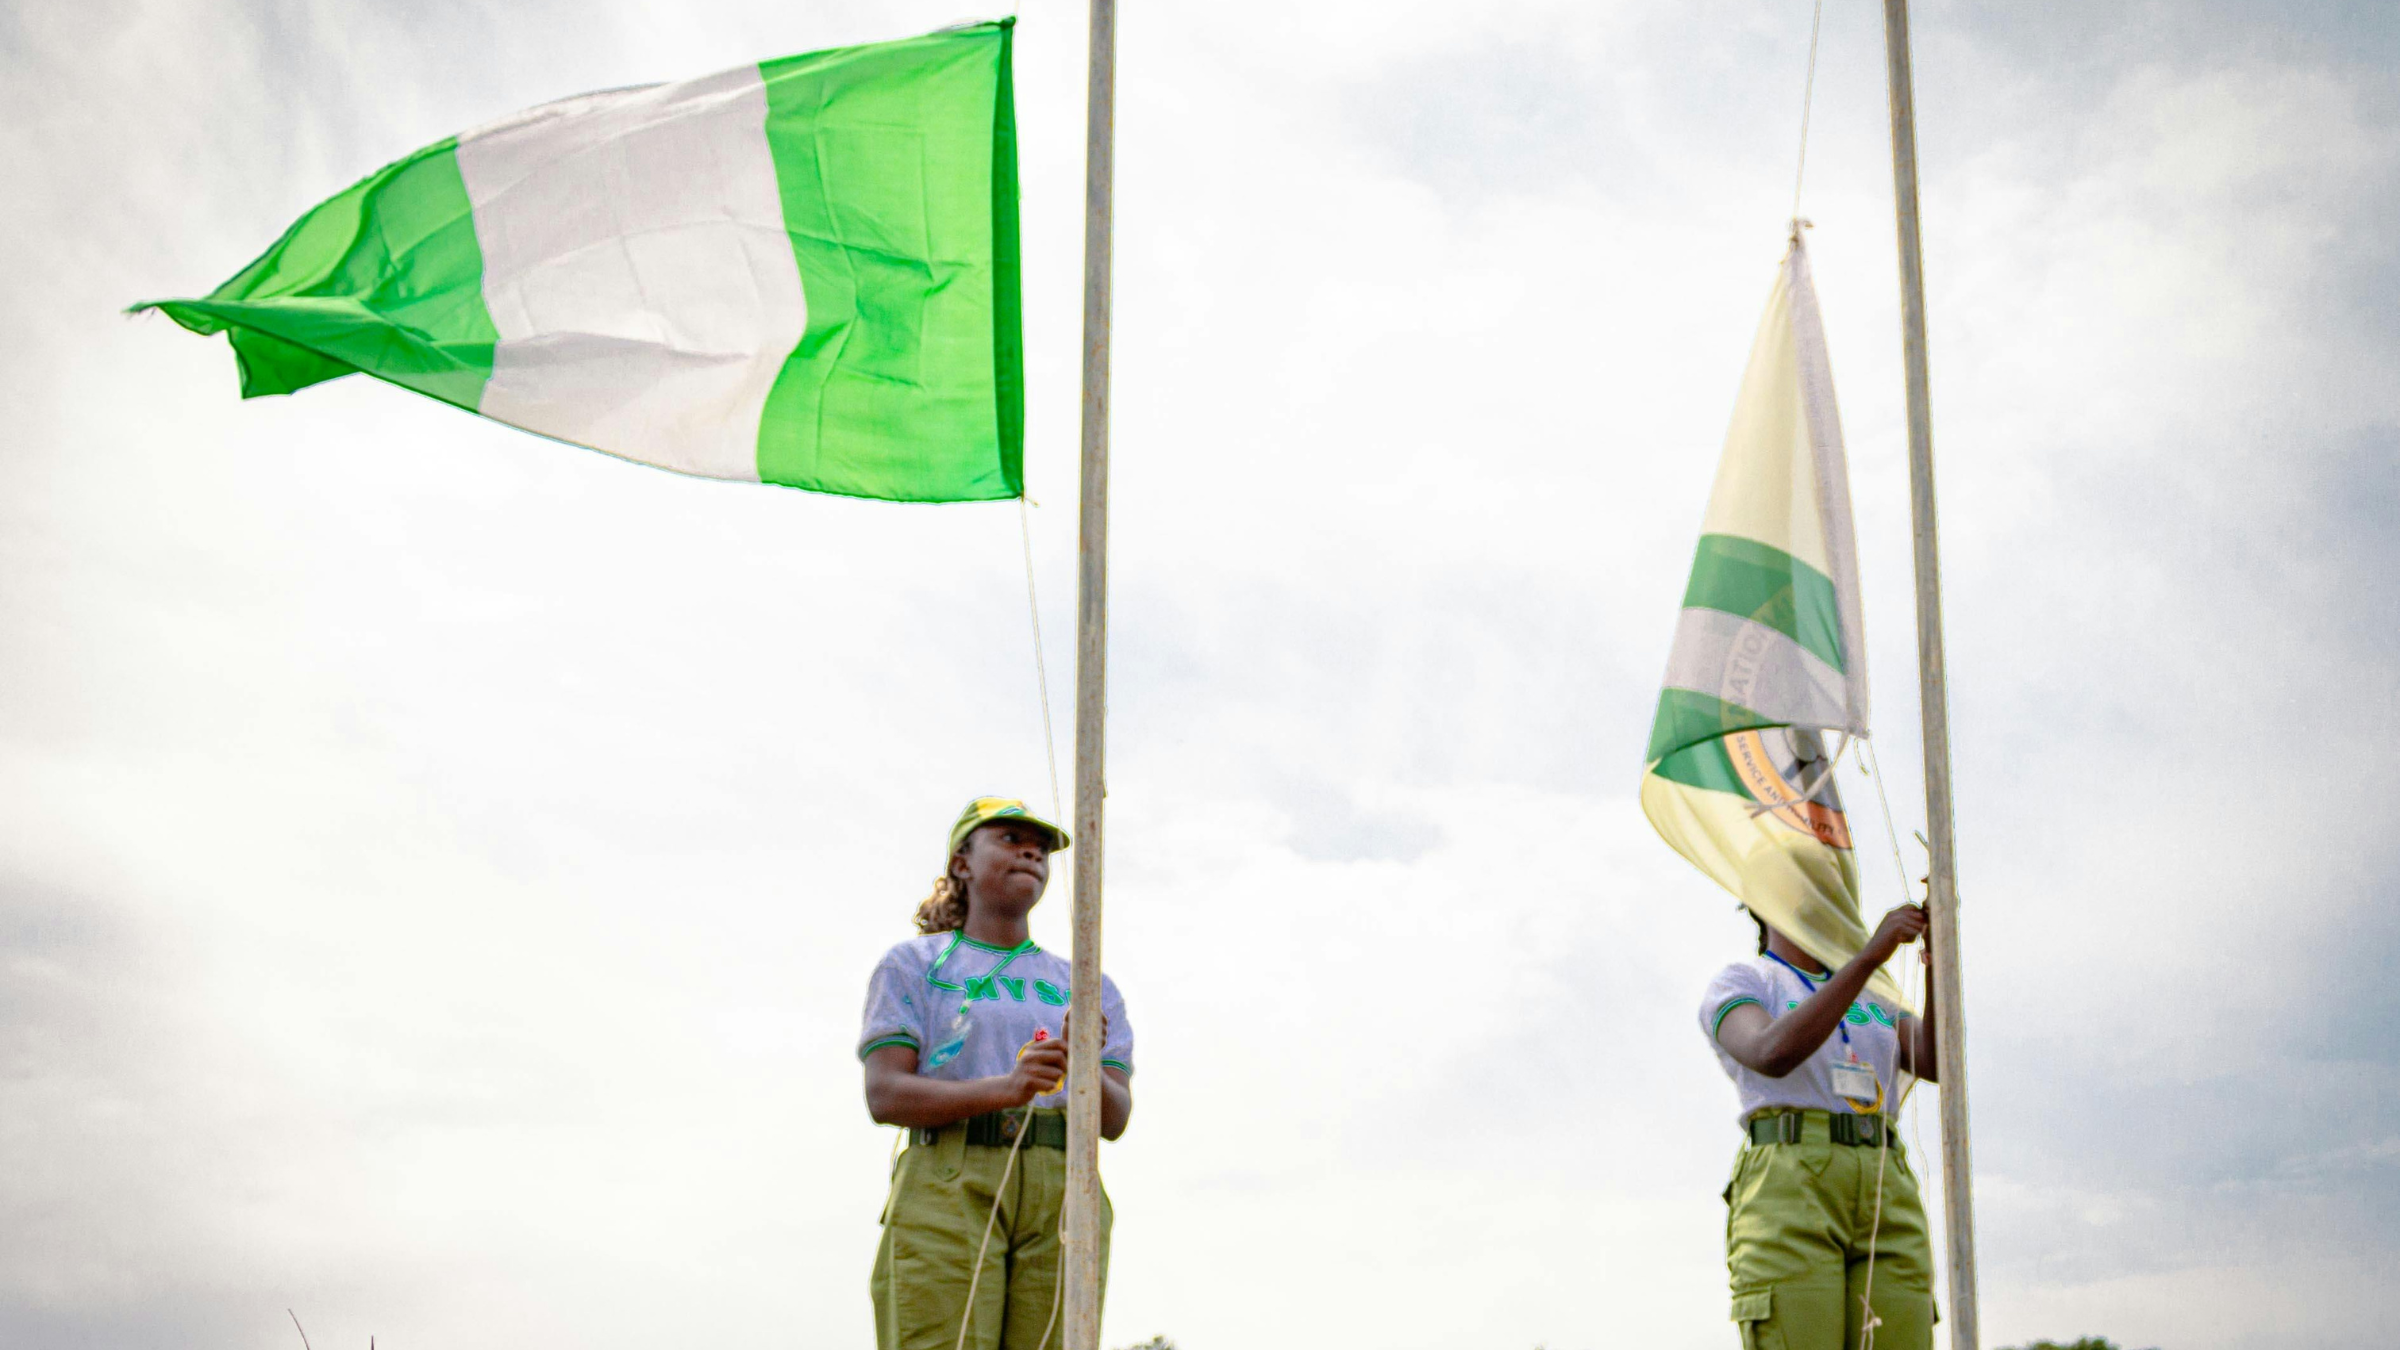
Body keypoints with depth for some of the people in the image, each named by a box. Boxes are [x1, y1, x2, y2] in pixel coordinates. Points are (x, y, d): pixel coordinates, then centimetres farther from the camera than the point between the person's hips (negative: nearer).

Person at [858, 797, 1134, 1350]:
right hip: (946, 1188, -3)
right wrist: (1003, 1088, -18)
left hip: (1061, 1200, 3)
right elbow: (884, 1096, -2)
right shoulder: (912, 966, 12)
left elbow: (1115, 1119, 11)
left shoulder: (1087, 987, 22)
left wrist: (1086, 1068, -14)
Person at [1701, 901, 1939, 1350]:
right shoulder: (1733, 988, 8)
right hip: (1787, 1200, -6)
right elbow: (1774, 1055, -16)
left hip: (1883, 1202, 6)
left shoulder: (1871, 1005, 27)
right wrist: (1869, 955, -17)